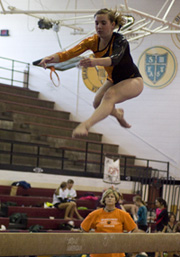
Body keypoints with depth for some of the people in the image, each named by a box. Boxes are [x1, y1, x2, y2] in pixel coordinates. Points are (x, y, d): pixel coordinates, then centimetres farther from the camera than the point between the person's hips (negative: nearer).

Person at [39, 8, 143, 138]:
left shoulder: (120, 40, -27)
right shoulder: (93, 41, -12)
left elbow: (115, 59, -50)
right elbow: (70, 53, -25)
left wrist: (95, 61, -69)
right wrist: (51, 58, -44)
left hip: (133, 80, -8)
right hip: (113, 80, 8)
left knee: (110, 95, -33)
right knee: (98, 103, -2)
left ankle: (86, 125, -55)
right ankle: (118, 113, 34)